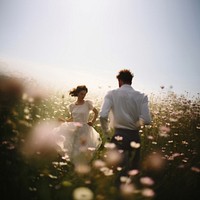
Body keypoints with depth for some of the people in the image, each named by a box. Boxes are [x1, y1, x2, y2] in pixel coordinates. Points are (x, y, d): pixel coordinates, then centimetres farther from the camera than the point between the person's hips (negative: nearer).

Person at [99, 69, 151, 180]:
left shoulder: (112, 94, -2)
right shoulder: (142, 96, 0)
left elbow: (103, 116, -14)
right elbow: (147, 120, -10)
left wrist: (107, 135, 1)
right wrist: (135, 124, 10)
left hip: (119, 136, -2)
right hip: (135, 136, 2)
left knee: (121, 171, 3)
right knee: (134, 170, 18)